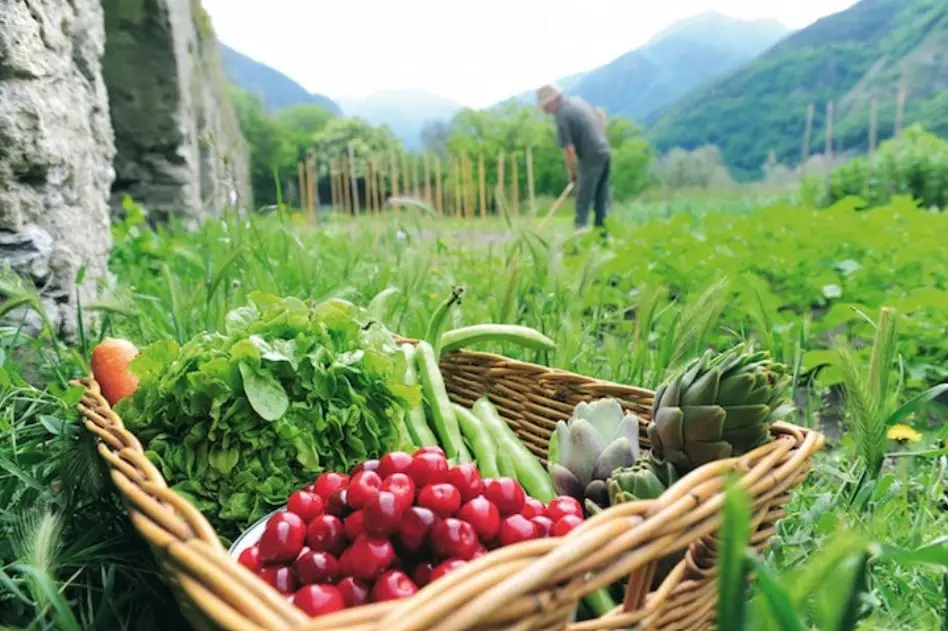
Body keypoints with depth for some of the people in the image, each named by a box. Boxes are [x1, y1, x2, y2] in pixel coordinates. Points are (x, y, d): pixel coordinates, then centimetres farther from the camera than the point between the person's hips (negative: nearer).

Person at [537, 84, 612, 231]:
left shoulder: (562, 115, -13)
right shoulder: (578, 100, 11)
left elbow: (569, 149, -15)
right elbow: (600, 116, 23)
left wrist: (571, 171, -3)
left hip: (591, 157, -8)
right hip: (605, 151, 8)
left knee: (583, 199, -3)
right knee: (601, 199, 11)